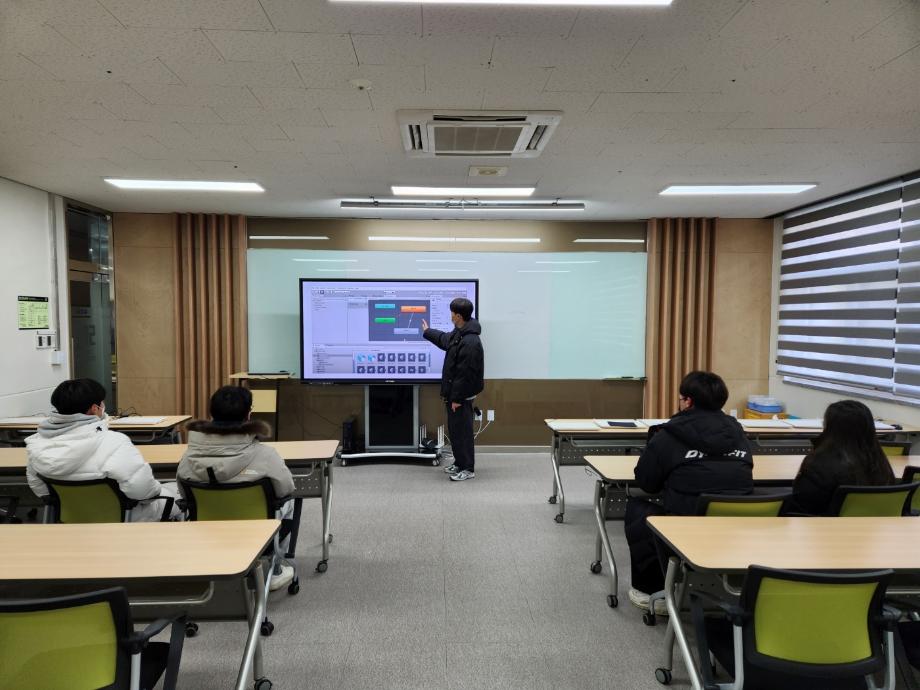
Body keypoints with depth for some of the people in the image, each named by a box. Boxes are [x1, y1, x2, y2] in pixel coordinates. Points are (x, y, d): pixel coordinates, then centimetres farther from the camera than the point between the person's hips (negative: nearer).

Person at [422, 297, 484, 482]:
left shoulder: (470, 342, -26)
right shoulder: (458, 333, 7)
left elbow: (465, 373, -26)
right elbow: (445, 339, 31)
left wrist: (457, 397, -22)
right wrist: (427, 332, 44)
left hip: (462, 395, -10)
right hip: (454, 391, 10)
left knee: (462, 431, -1)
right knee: (453, 429, 18)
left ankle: (468, 468, 11)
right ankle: (459, 462, 31)